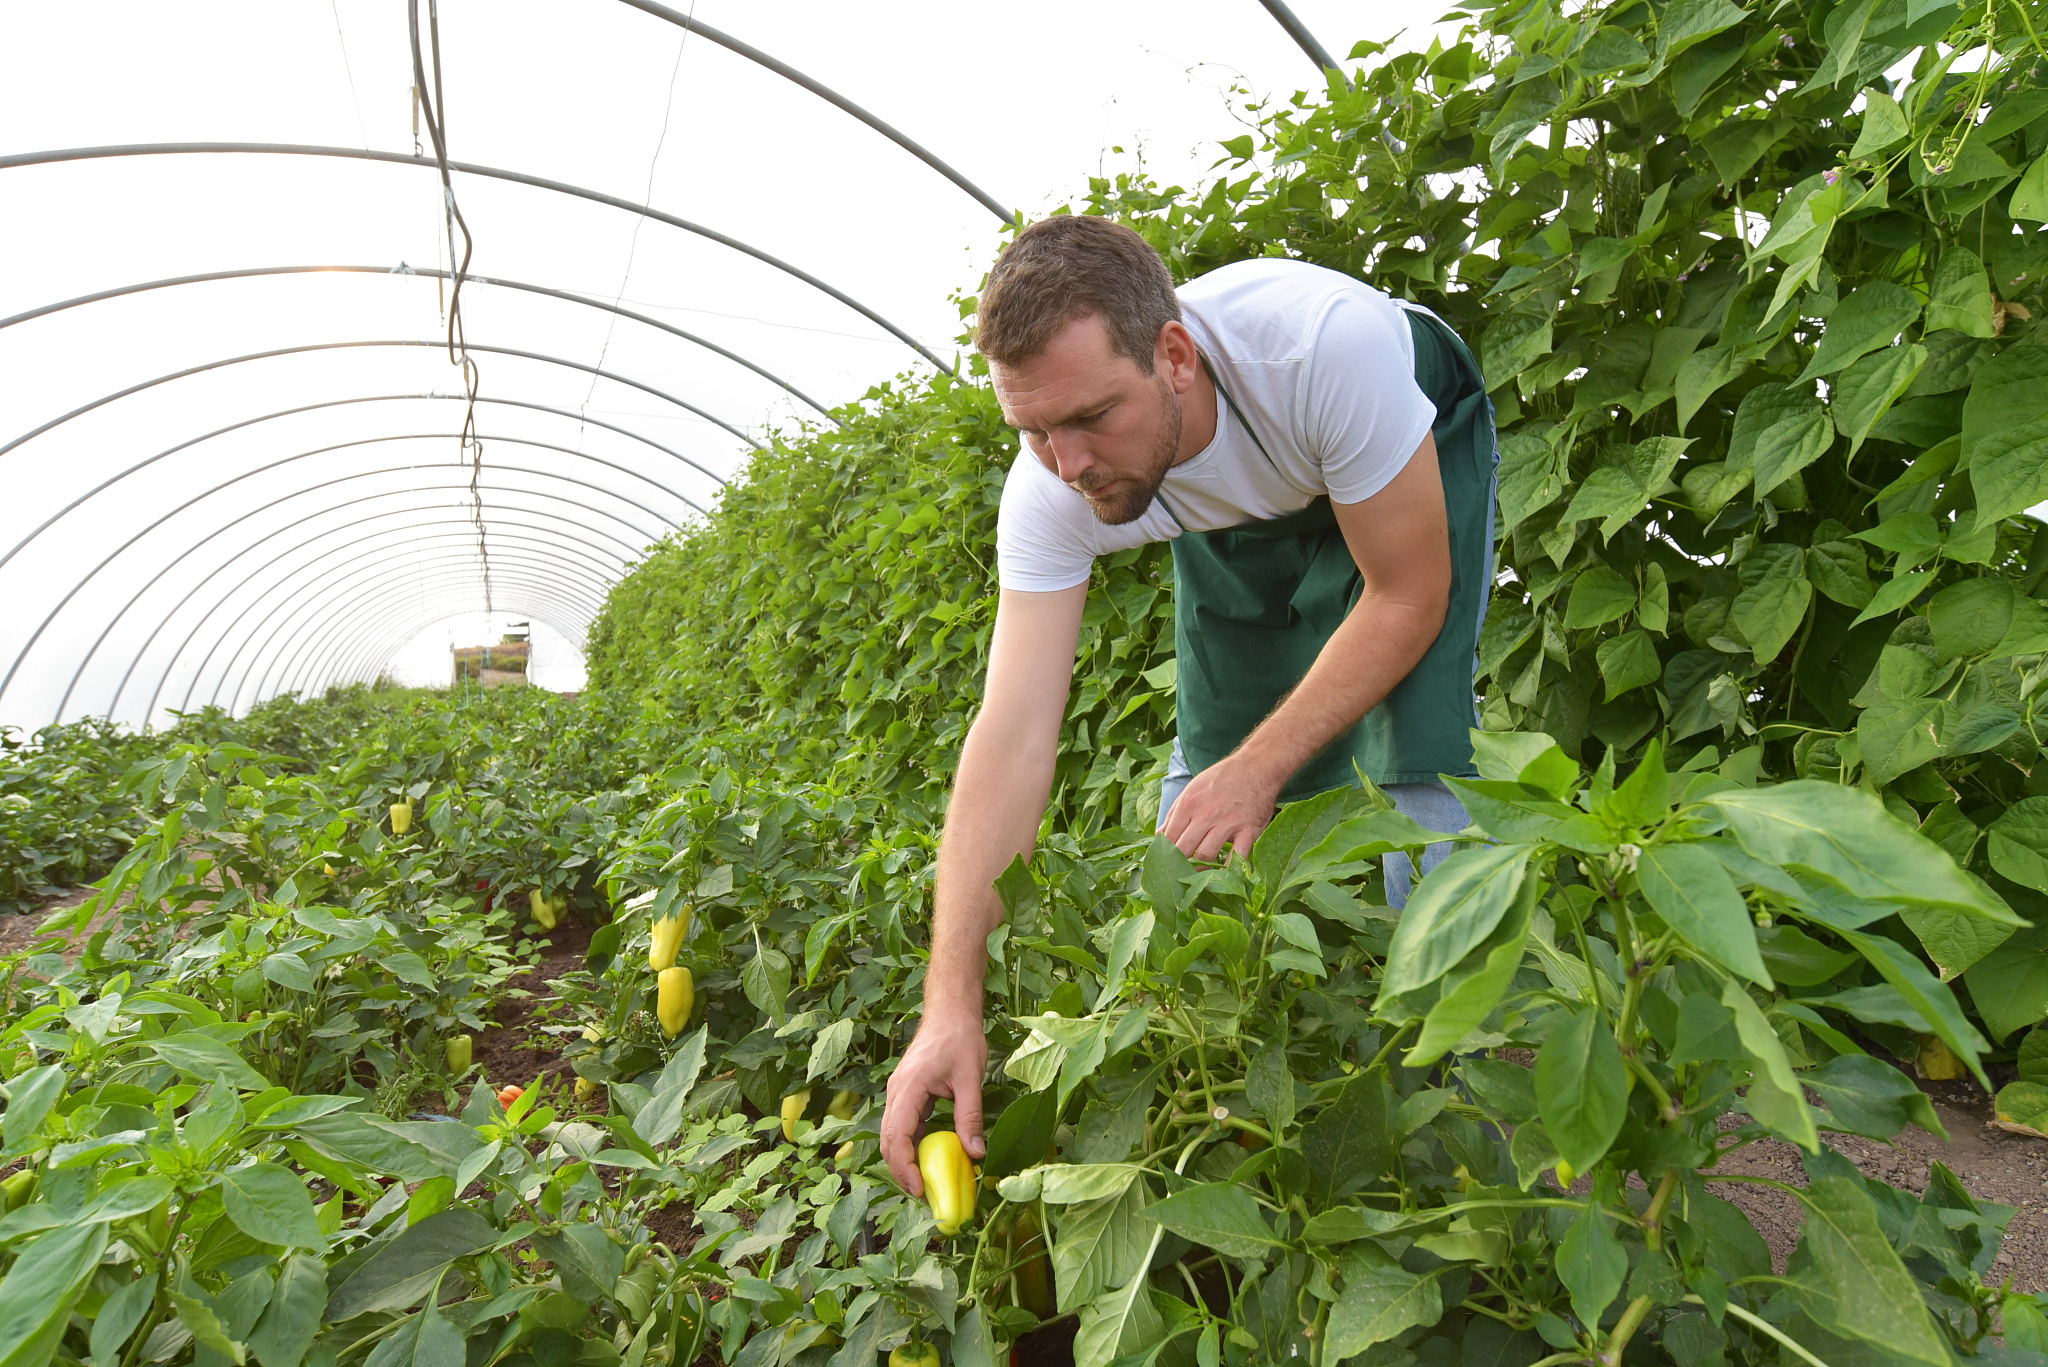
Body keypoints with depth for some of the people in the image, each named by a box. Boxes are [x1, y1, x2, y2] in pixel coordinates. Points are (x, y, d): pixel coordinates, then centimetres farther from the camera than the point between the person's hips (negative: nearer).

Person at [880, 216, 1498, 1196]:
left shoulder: (1329, 341, -44)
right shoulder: (1051, 493, -32)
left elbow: (1406, 596, -30)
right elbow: (1014, 735, -34)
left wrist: (1263, 766, -33)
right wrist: (951, 1004, -40)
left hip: (1421, 452, -3)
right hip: (1238, 517, 3)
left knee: (1418, 756, -19)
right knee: (1206, 761, -1)